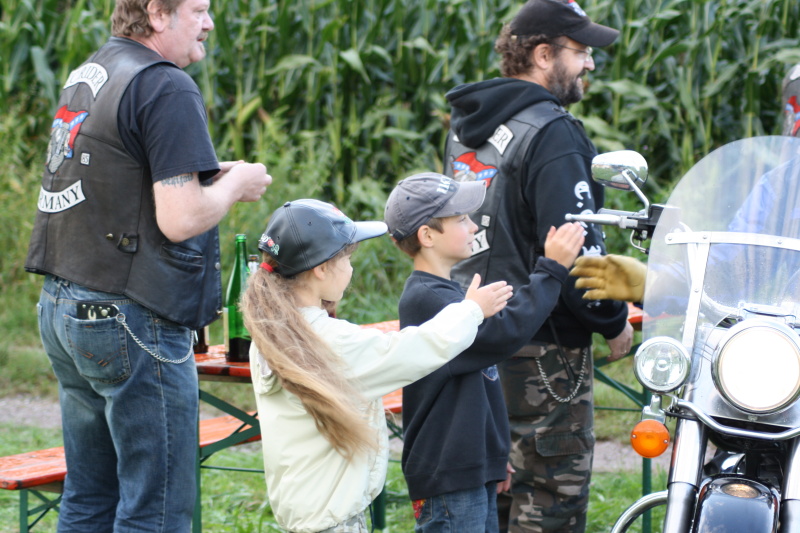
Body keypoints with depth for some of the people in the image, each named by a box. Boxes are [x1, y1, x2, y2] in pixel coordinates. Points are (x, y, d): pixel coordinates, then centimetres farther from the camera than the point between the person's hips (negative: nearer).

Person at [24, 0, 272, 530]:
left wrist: (203, 176, 16)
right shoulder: (167, 89, -14)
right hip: (128, 321, -9)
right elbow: (179, 220, -21)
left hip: (62, 307, 9)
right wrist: (235, 185, -2)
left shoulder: (87, 75, 14)